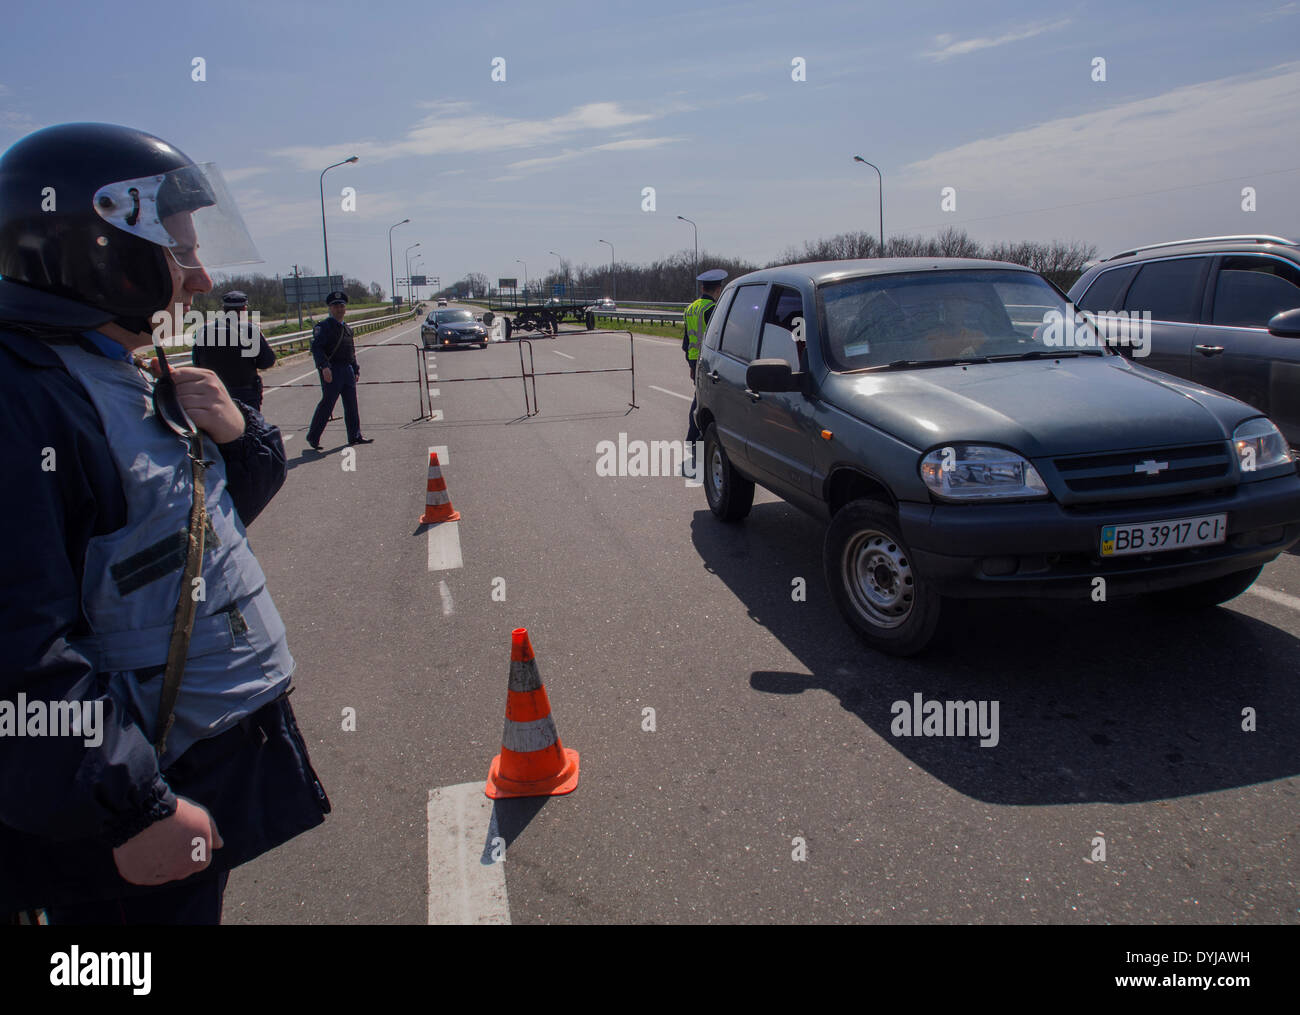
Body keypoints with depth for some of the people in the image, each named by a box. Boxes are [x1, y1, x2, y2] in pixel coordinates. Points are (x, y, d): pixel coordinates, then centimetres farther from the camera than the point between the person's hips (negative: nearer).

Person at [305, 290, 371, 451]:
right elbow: (316, 347, -17)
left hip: (347, 370, 7)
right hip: (331, 370, -7)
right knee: (327, 403, -5)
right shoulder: (324, 326, -6)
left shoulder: (347, 328, 18)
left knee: (351, 404, 8)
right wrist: (324, 366, -29)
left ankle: (355, 436, 15)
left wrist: (356, 370, 19)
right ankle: (313, 437, 4)